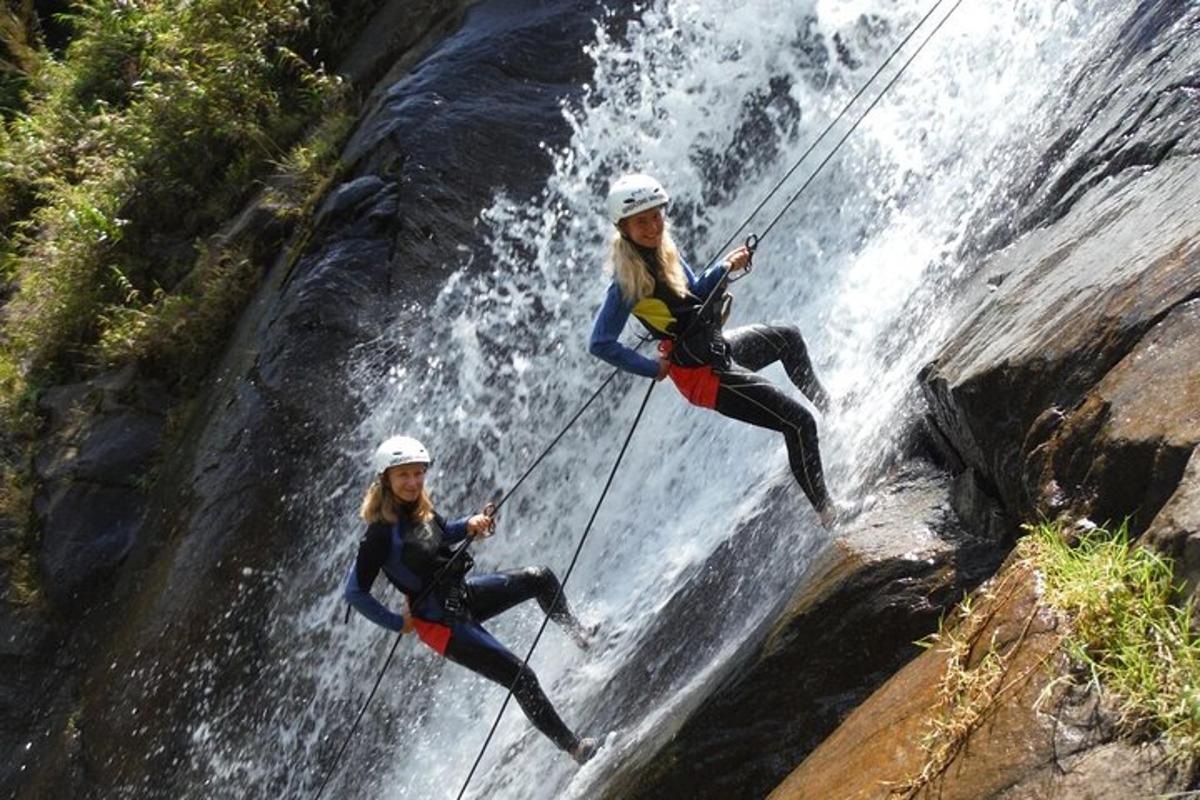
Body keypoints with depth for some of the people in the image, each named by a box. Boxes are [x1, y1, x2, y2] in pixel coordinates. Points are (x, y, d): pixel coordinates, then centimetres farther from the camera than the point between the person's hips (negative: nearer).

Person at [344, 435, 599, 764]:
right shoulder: (382, 533, -24)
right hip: (441, 622, -8)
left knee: (540, 578, 2)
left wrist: (470, 524, 0)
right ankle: (573, 747, 3)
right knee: (521, 677, -9)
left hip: (465, 593, 8)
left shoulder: (421, 508, -2)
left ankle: (578, 633, 28)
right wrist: (397, 623, -13)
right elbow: (354, 592, -19)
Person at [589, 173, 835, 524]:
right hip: (704, 373, -10)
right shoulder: (628, 279, -24)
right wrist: (653, 369, -18)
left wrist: (725, 267, -2)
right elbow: (600, 344, -25)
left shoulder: (663, 248, 0)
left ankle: (826, 405, 54)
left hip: (717, 346, 10)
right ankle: (826, 513, 3)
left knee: (789, 336, 32)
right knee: (799, 423, -10)